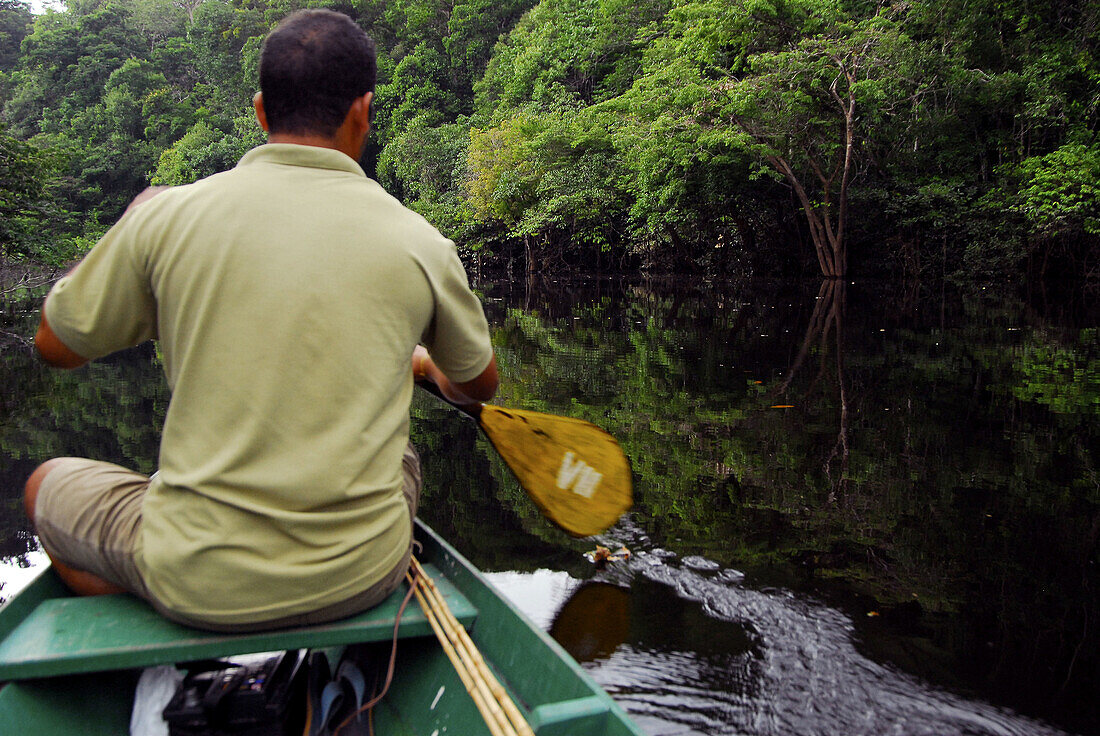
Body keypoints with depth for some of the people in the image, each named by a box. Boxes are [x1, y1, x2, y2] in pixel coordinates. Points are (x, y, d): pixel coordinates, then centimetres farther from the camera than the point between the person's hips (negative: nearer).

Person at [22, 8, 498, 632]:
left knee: (48, 485, 27)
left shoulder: (166, 216, -9)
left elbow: (57, 345, 9)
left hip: (195, 584, -1)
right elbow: (479, 387, 13)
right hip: (361, 579, 2)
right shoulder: (420, 243, -6)